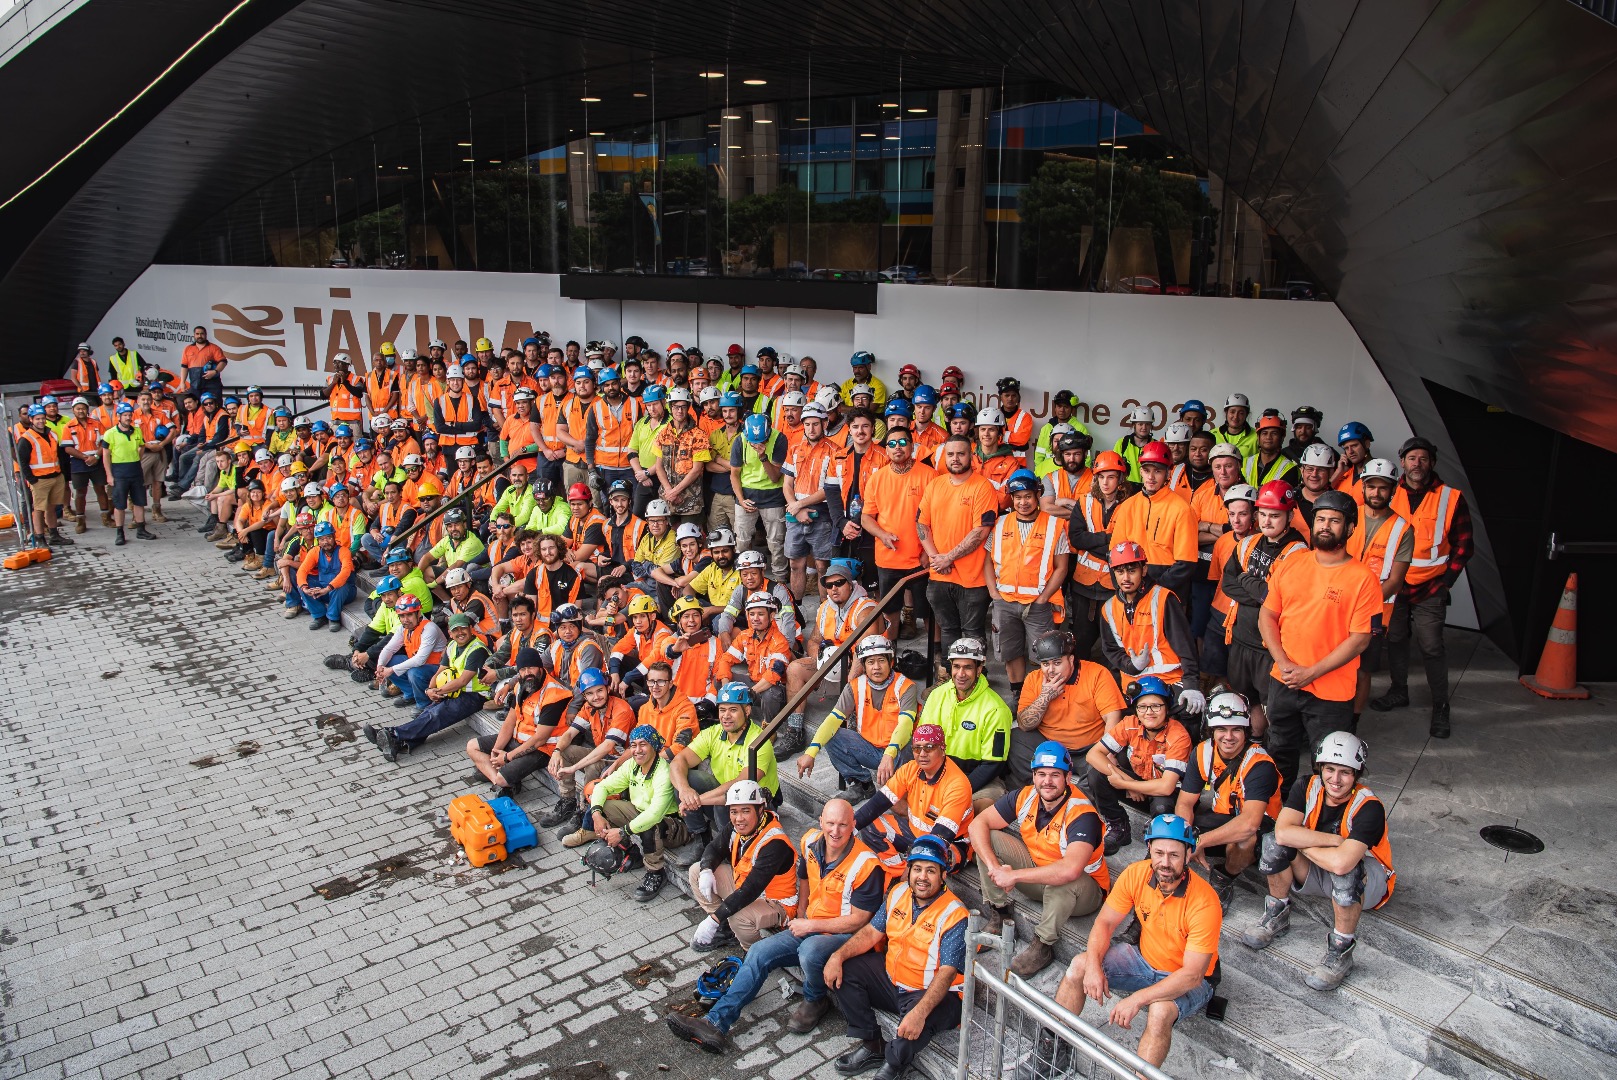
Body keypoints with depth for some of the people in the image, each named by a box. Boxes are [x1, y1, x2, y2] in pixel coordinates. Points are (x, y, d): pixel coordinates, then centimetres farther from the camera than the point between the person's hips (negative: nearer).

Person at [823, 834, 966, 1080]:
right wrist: (838, 956, -13)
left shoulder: (954, 915, -21)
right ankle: (872, 1046, 7)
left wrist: (920, 1012, -40)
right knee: (843, 972, -4)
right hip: (891, 979, 7)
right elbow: (872, 932, 3)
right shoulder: (899, 893, 0)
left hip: (934, 994, -7)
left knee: (915, 1026, -37)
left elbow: (947, 973, -27)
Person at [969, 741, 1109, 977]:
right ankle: (998, 914, -1)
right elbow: (978, 824, -12)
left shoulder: (1082, 814, -31)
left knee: (1063, 881, -41)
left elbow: (1070, 870, -47)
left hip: (1084, 890, -5)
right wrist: (994, 867, -28)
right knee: (989, 839, -12)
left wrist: (1013, 876, -39)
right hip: (1038, 873, 6)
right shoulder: (1026, 797, -12)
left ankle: (1042, 946, -17)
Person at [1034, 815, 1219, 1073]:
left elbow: (1192, 974, -30)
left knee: (1160, 1010, -37)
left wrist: (1137, 999, -36)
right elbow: (1105, 923, -6)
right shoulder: (1136, 874, -16)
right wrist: (1093, 966, -24)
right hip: (1145, 959, 5)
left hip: (1188, 981, -5)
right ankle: (1053, 1048, 3)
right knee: (1079, 964, -10)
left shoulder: (1204, 902, -30)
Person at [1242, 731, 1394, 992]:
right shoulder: (1308, 788, -13)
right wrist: (1336, 839, -31)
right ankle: (1277, 916, 1)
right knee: (1273, 842, -22)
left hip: (1368, 882, -4)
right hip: (1319, 874, 5)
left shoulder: (1368, 807, -27)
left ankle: (1340, 951, -18)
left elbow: (1342, 862, -42)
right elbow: (1283, 832, -29)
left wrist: (1302, 842, -25)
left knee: (1345, 871, -40)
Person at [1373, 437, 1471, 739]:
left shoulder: (1451, 498, -4)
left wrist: (1446, 582, -8)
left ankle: (1440, 708, 5)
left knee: (1431, 646, -5)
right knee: (1395, 639, 12)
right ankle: (1399, 691, 30)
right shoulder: (1390, 495, 4)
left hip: (1430, 588, -3)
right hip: (1393, 583, 3)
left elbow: (1463, 545, -1)